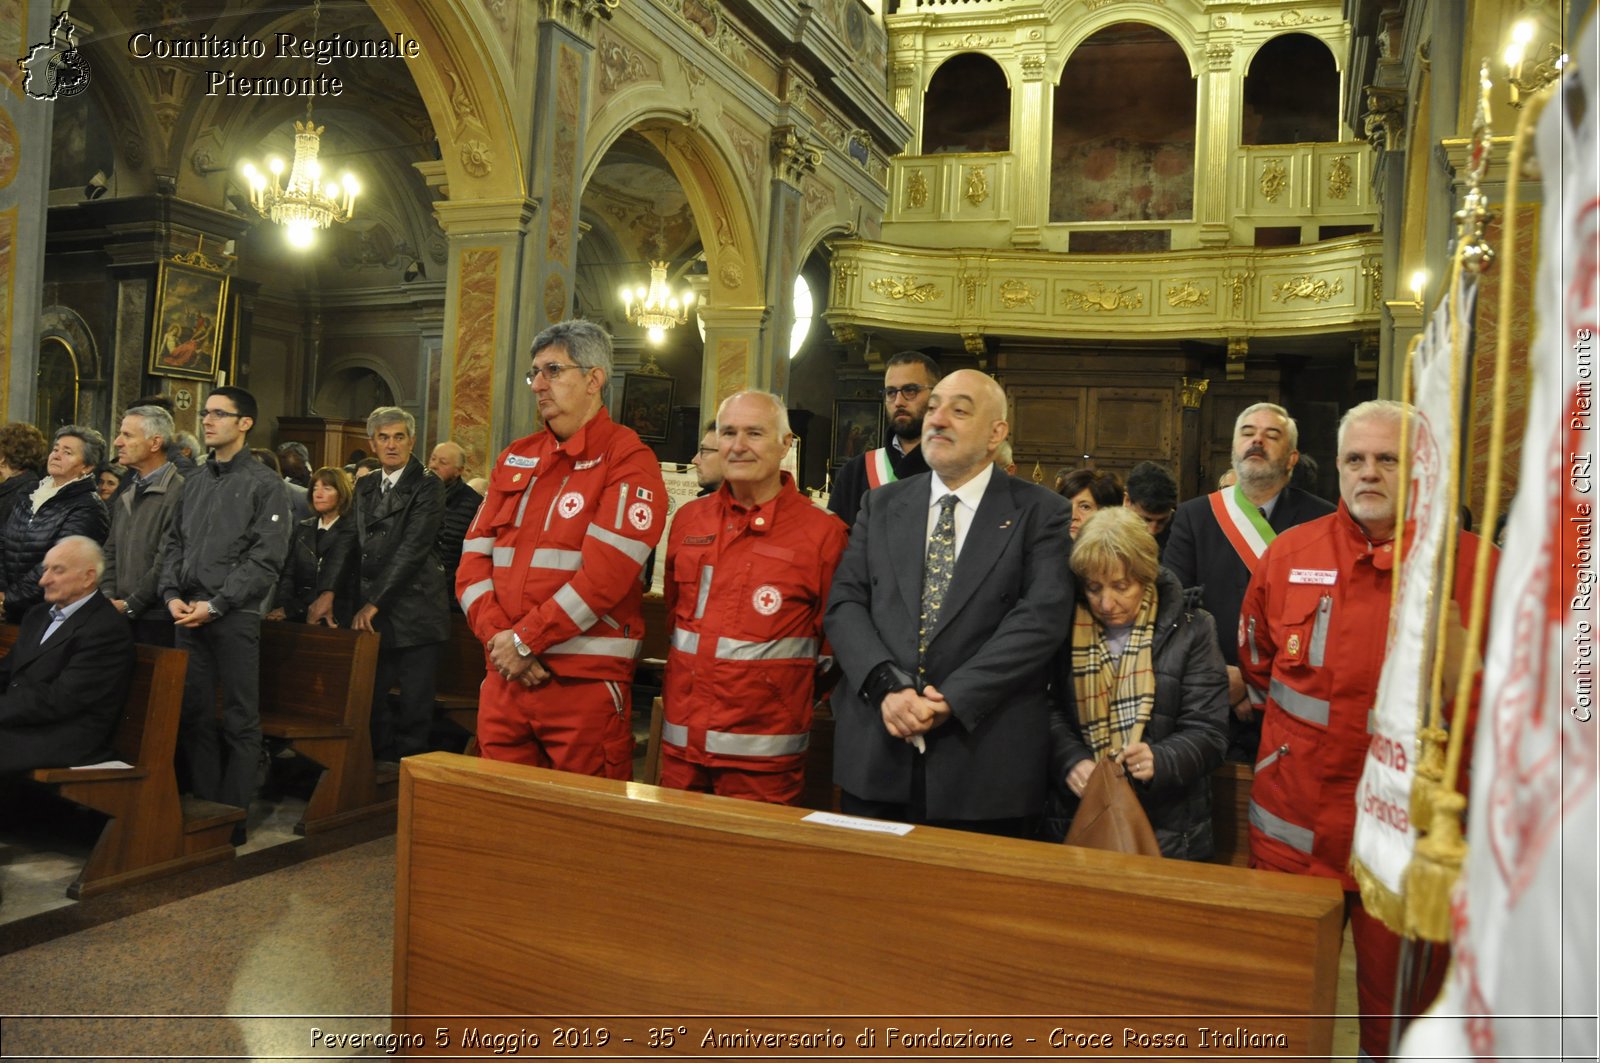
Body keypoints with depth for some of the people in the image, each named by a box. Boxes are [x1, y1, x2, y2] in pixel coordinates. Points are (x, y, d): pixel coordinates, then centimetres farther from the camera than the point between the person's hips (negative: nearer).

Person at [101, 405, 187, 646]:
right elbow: (111, 552, 18)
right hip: (120, 616, 8)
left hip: (157, 619, -8)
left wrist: (131, 605, -13)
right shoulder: (125, 497, 16)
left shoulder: (178, 492, -15)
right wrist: (109, 597, 2)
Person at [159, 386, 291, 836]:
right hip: (189, 614, 6)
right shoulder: (194, 481, 15)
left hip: (235, 617, -6)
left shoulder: (264, 485, -4)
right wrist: (172, 594, 0)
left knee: (240, 719, 1)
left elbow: (266, 559, -10)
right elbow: (174, 543, 16)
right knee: (193, 713, 10)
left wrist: (214, 604, -14)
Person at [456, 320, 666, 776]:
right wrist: (498, 637, -8)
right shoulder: (515, 459, 14)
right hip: (505, 677, 6)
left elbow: (604, 574, -16)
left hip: (586, 685, -6)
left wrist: (524, 639, -14)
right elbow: (474, 558, 8)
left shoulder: (628, 460, -6)